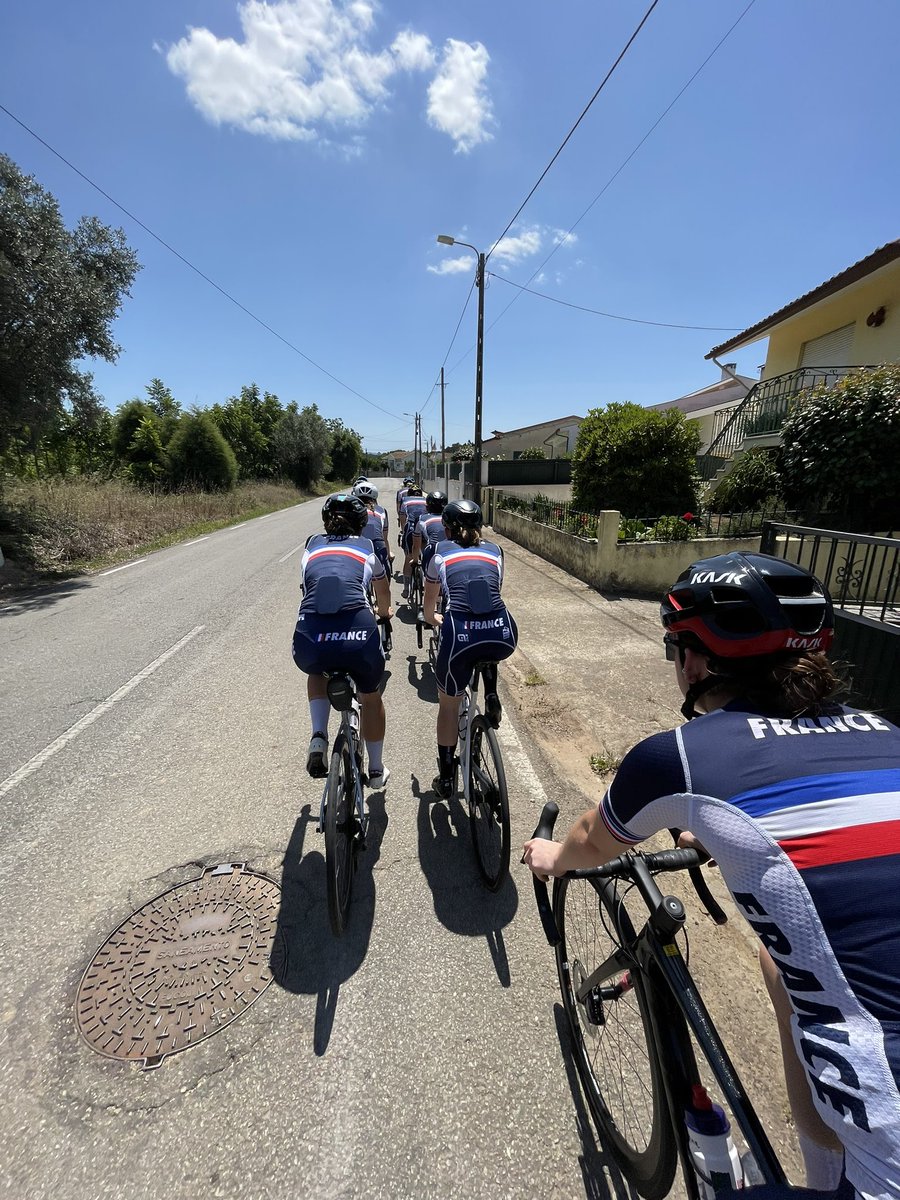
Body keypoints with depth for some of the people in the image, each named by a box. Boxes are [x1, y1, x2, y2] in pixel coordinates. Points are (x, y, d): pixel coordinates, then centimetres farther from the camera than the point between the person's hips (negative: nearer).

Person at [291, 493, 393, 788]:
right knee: (371, 697, 29)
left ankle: (319, 738, 19)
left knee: (316, 673, 38)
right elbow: (383, 592, 40)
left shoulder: (312, 546, 24)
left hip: (309, 641, 1)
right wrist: (385, 612, 64)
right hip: (359, 636, -1)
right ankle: (376, 770, 42)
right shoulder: (368, 548, 22)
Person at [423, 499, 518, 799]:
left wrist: (435, 618, 52)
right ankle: (491, 697, 23)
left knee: (448, 705, 23)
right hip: (504, 636, 2)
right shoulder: (494, 551, 19)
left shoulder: (440, 554, 17)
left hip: (459, 636, -1)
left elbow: (429, 608, 29)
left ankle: (446, 779, 34)